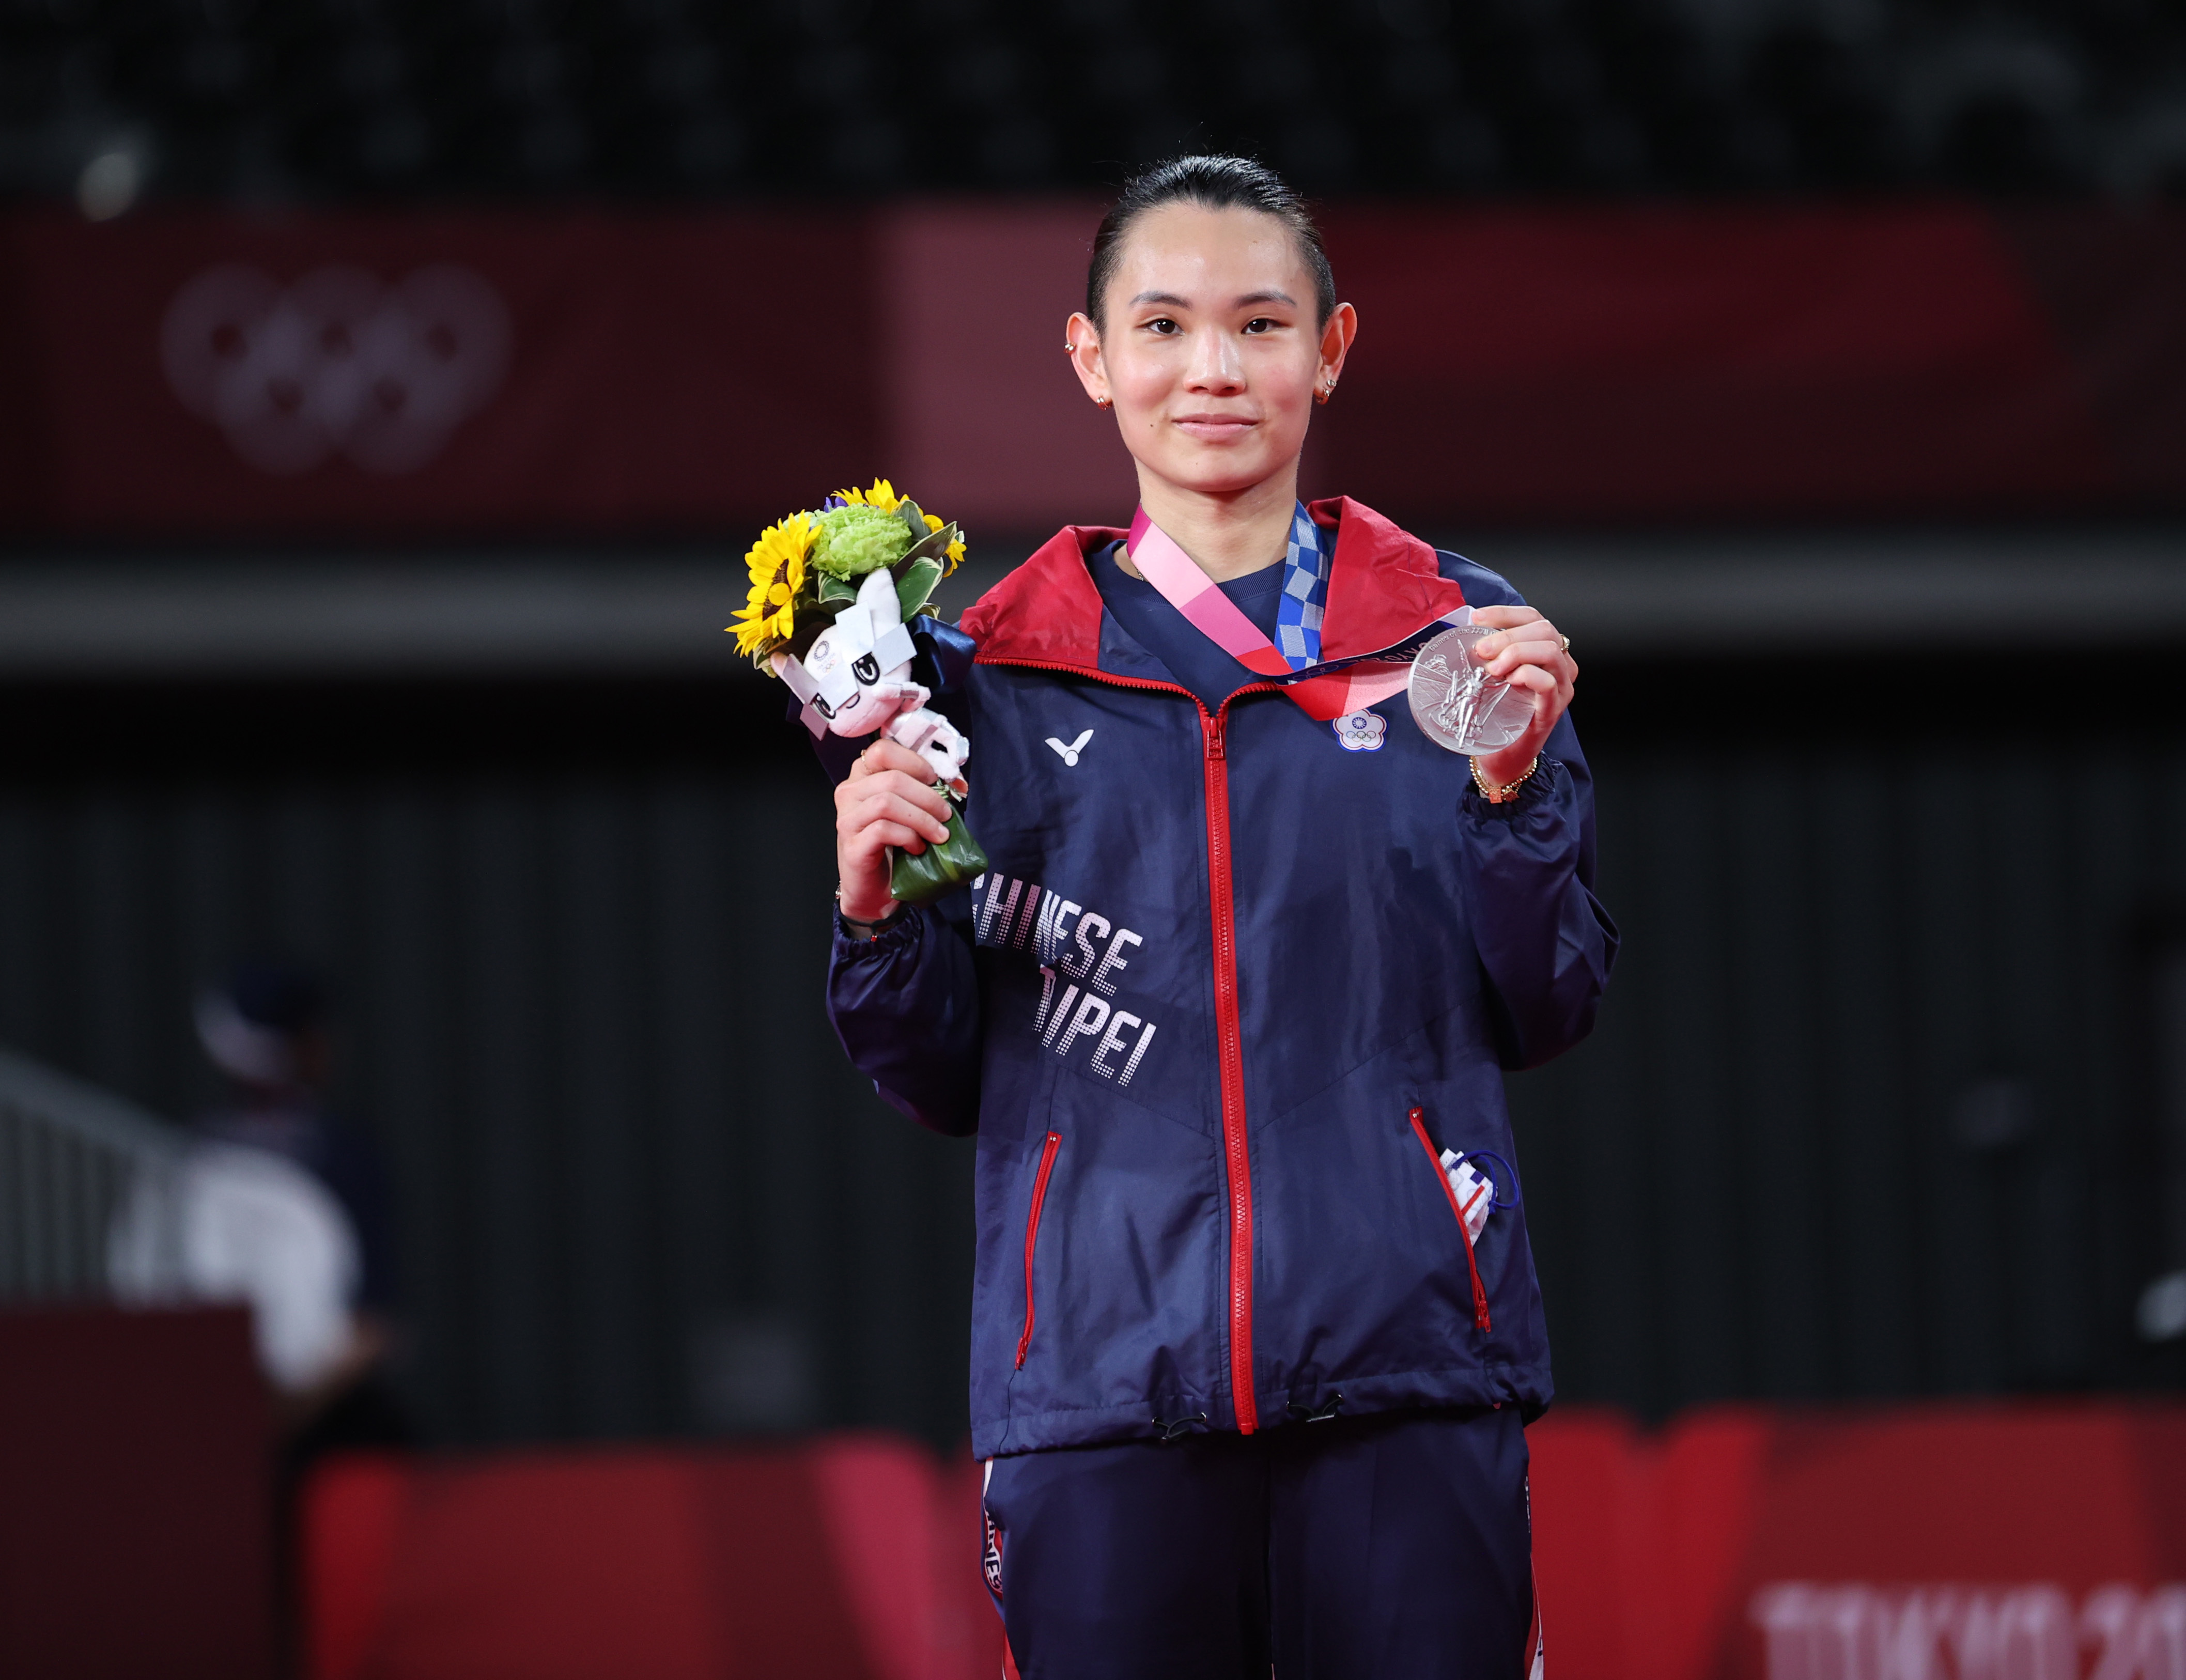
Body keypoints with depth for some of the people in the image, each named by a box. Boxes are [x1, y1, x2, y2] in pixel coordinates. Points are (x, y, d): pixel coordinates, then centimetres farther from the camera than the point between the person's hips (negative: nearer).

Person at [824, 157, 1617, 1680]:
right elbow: (946, 1080, 11)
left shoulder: (1455, 637, 8)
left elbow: (1549, 1015, 9)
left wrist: (1511, 791, -6)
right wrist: (878, 918, -7)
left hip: (1408, 1379, 0)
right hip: (1106, 1377, 0)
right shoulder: (1003, 668, 8)